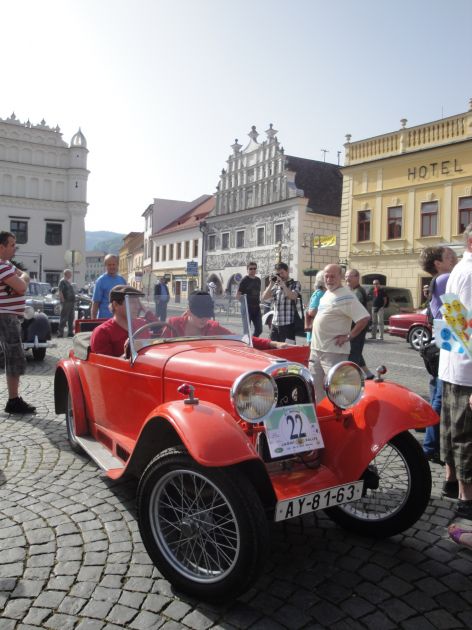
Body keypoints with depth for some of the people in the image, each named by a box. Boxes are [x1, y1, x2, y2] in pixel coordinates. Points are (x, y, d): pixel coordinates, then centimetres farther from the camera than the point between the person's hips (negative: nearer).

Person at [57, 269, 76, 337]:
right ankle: (60, 333, -5)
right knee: (64, 318, -8)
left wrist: (74, 302, 16)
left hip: (71, 302, 9)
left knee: (71, 319, 12)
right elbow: (60, 292, -17)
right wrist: (63, 301, -21)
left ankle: (71, 332, 18)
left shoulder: (68, 282, 19)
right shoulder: (62, 282, -9)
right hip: (66, 303, -9)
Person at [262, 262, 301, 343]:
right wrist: (271, 284, 1)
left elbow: (293, 296, -15)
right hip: (275, 323, 5)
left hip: (288, 324, -5)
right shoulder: (276, 285, 16)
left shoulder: (295, 284, 3)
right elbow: (264, 297, 10)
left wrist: (283, 284, -10)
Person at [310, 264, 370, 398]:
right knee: (315, 385, 19)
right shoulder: (327, 293, 13)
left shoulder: (345, 296, -15)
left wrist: (349, 336, -18)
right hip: (316, 348, 9)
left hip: (333, 352, -9)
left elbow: (364, 318, -22)